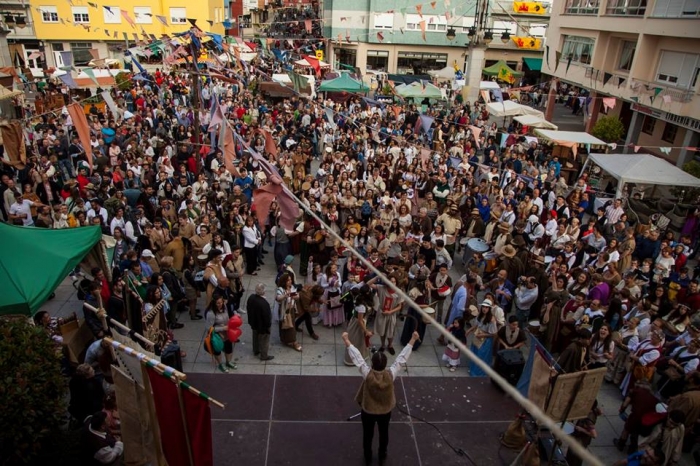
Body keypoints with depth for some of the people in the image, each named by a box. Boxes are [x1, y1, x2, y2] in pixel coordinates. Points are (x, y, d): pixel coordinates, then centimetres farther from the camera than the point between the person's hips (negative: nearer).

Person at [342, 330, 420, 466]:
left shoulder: (367, 374, -34)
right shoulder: (391, 375, -31)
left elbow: (357, 357, -28)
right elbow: (402, 357, -25)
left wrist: (347, 341, -21)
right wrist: (412, 340, -19)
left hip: (368, 412, -1)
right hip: (385, 412, 1)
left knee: (367, 435, 24)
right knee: (383, 434, 27)